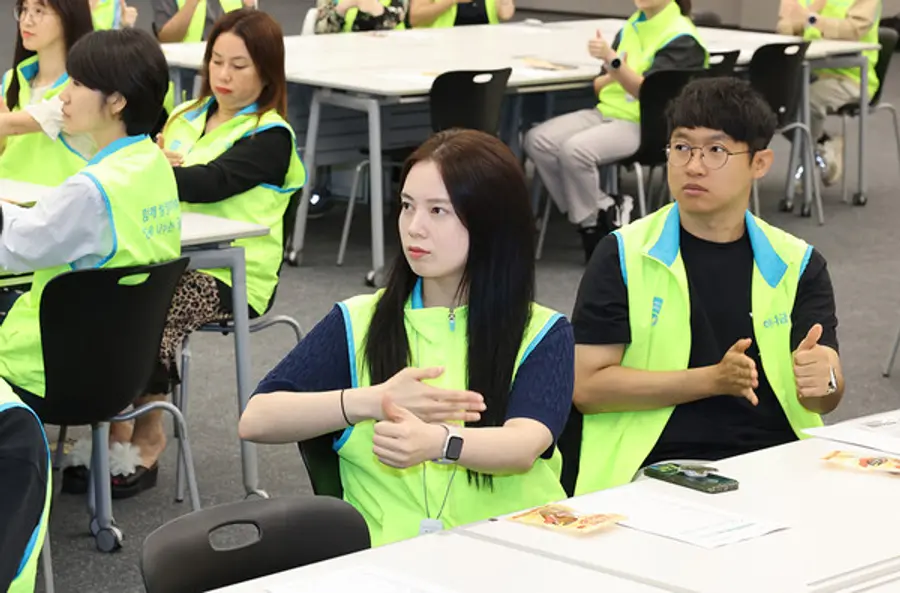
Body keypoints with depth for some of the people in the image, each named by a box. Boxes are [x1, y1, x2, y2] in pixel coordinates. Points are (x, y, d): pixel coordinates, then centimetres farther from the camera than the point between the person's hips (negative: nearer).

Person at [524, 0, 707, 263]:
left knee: (575, 149, -32)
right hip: (606, 111, 8)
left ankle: (591, 224, -9)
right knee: (537, 140, -15)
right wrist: (611, 76, -6)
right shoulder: (631, 27, 15)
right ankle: (603, 209, -7)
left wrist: (613, 59, -32)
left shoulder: (681, 37, -7)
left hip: (645, 124, -8)